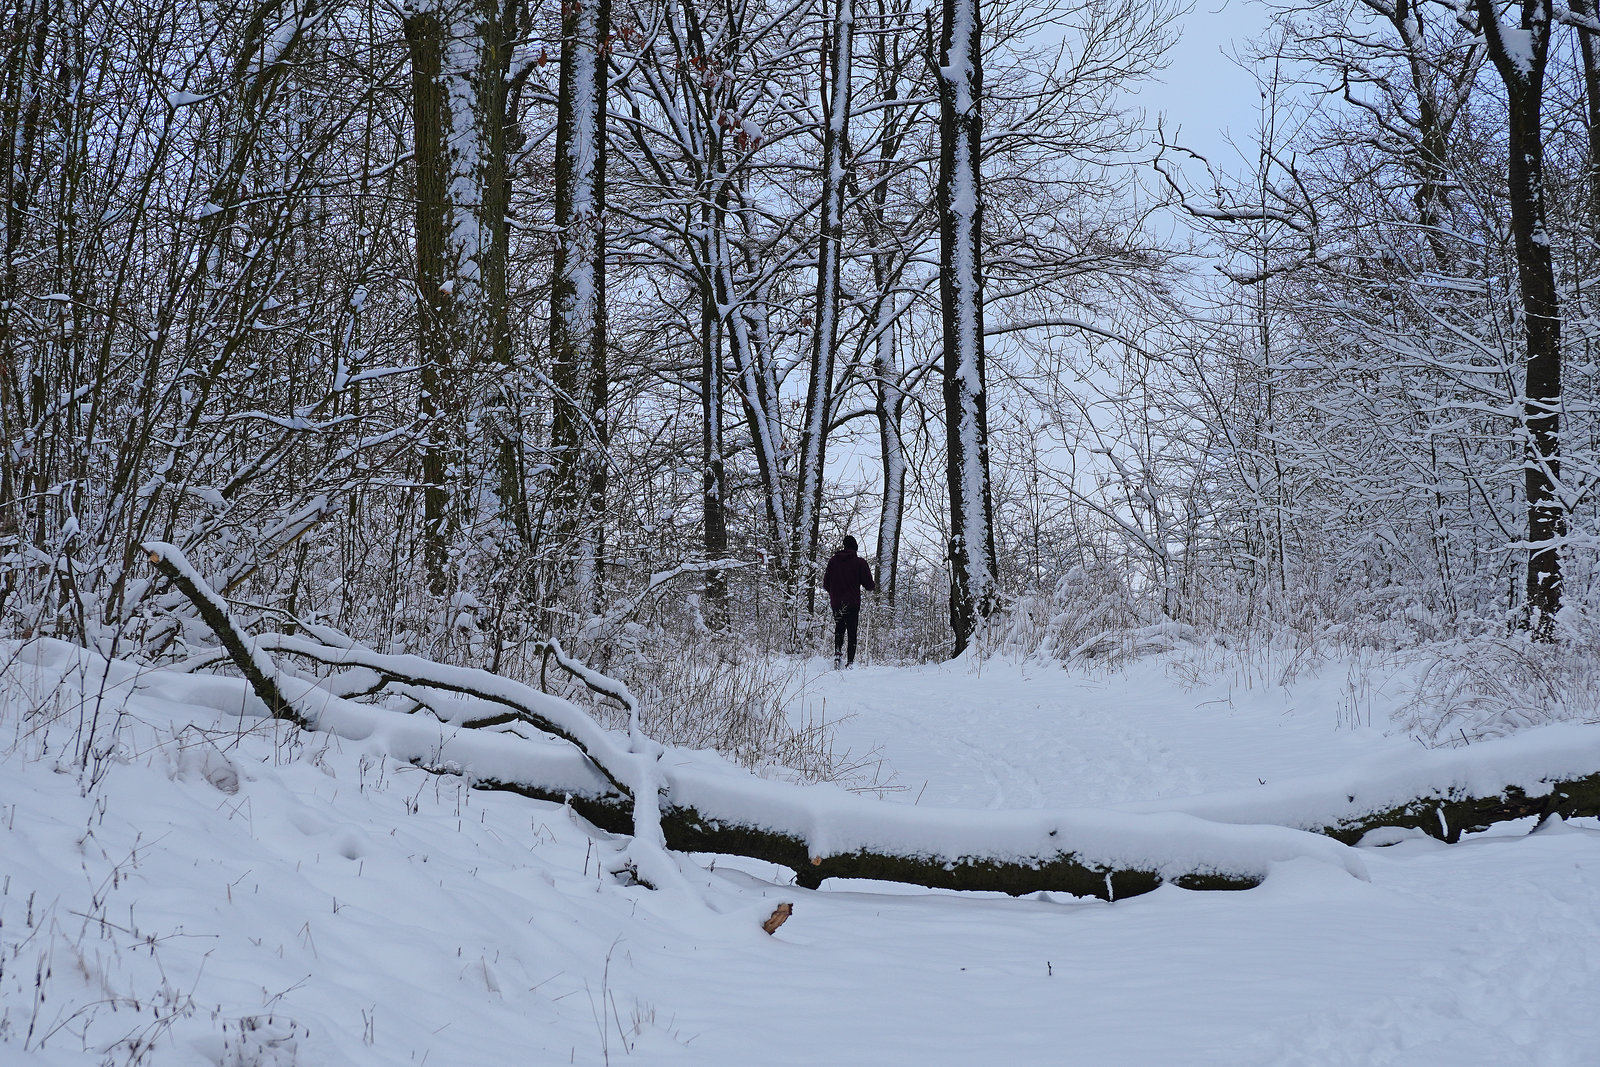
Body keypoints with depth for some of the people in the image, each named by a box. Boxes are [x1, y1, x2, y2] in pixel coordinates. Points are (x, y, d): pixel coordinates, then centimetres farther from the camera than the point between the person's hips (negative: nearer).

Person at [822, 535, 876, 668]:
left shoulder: (833, 561, 4)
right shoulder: (860, 562, -5)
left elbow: (826, 584, 8)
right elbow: (868, 585, -6)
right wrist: (874, 586, 17)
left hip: (836, 603, 3)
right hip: (852, 604, -3)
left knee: (839, 629, 20)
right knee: (852, 632, 4)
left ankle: (837, 653, -1)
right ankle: (850, 661, -4)